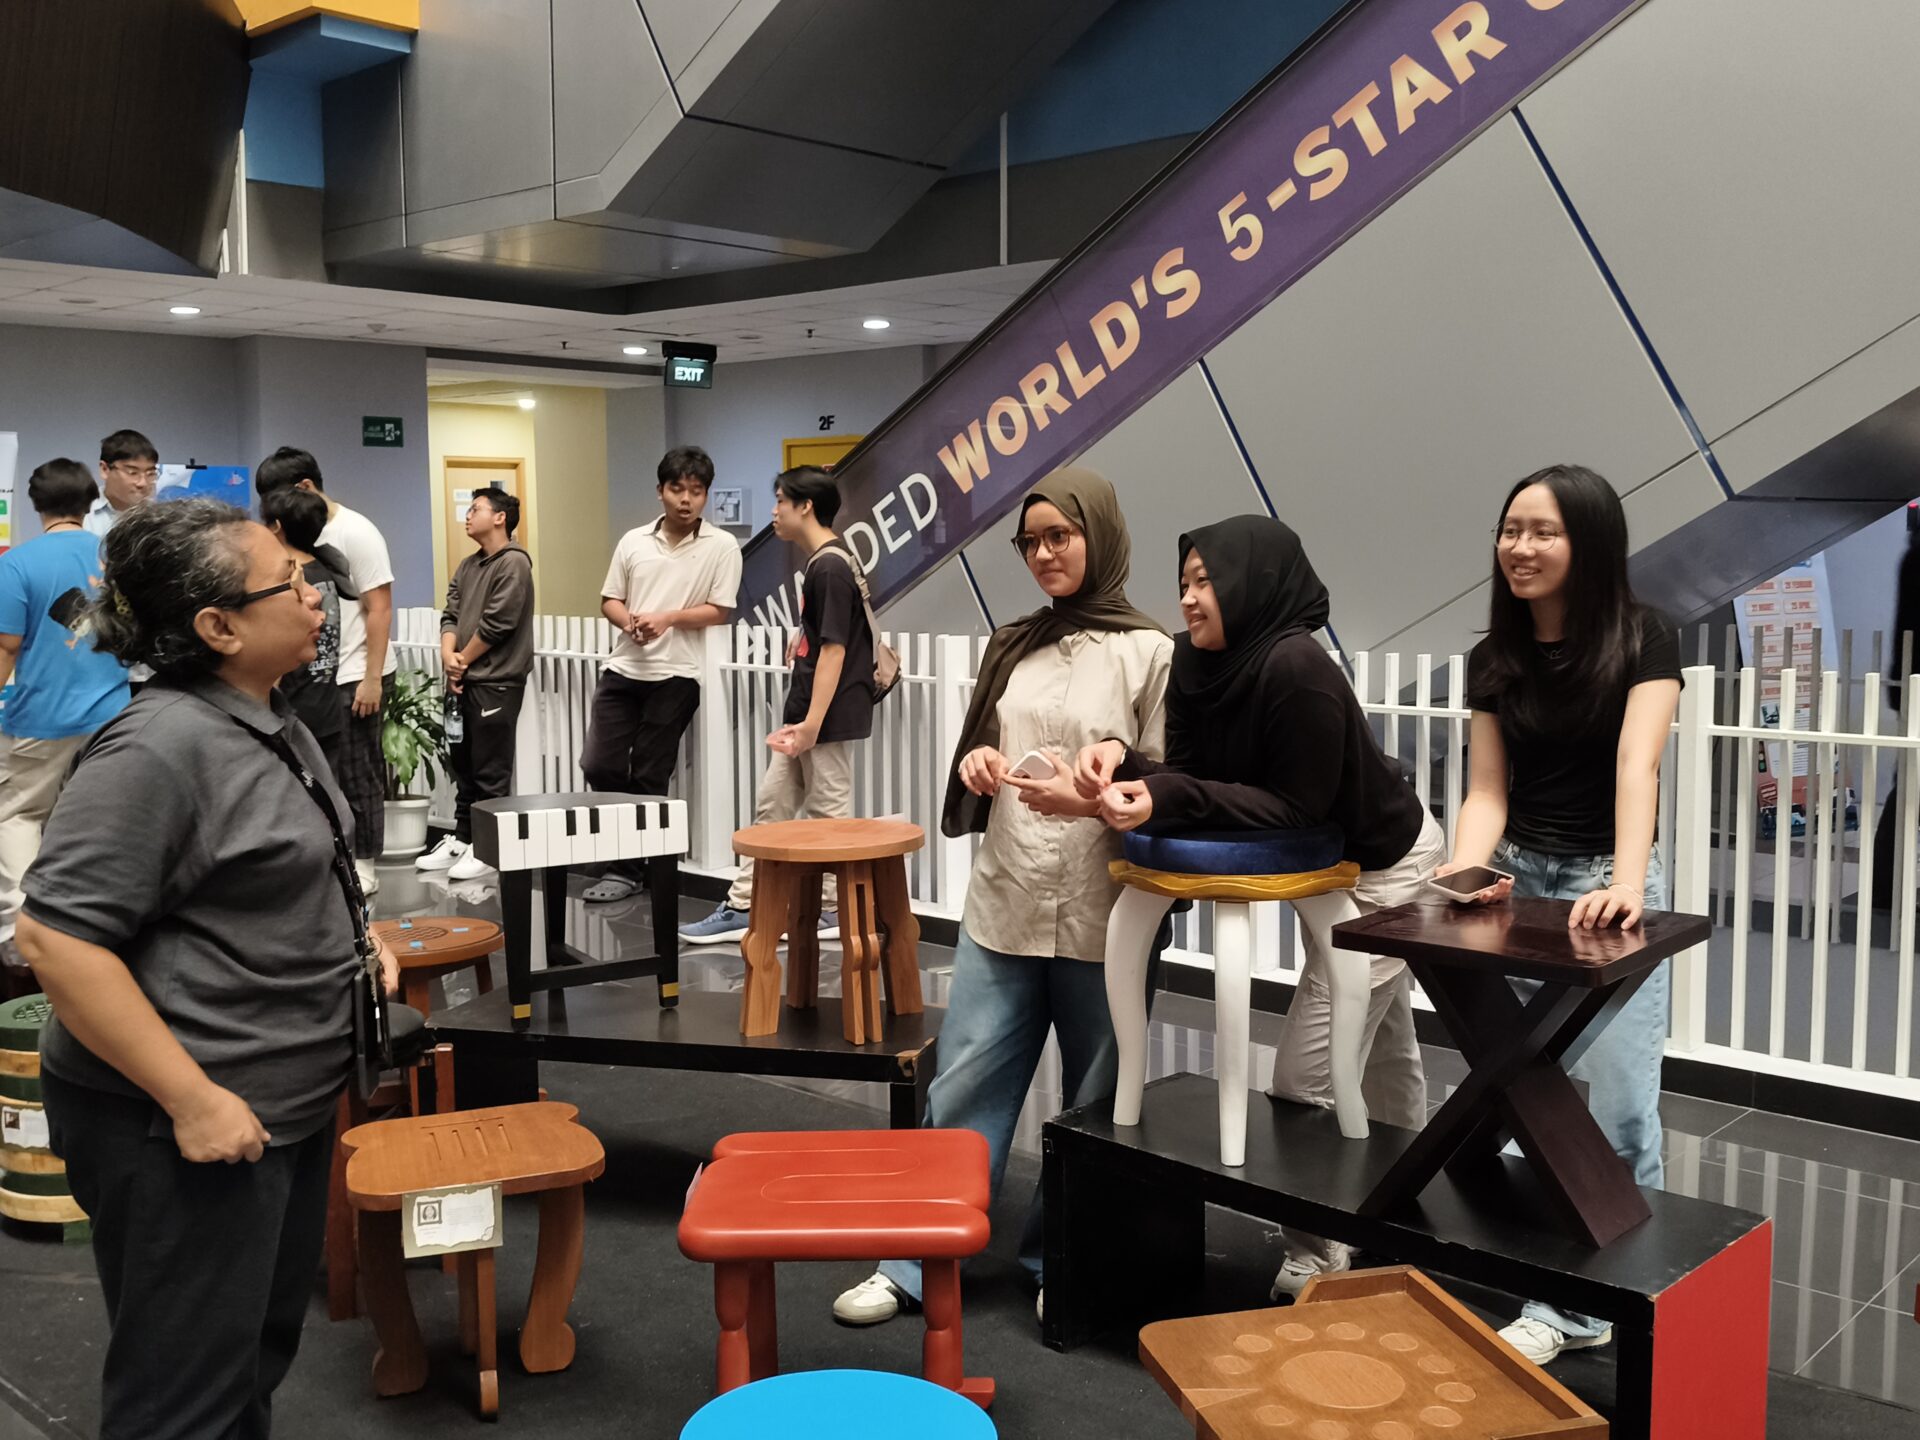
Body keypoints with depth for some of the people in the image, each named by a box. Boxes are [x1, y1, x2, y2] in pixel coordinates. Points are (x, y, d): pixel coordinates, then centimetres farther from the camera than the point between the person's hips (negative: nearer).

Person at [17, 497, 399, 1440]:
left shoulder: (268, 721, 8)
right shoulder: (160, 745, -22)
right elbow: (57, 936, -26)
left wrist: (353, 940, 9)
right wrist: (192, 1100, -26)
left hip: (287, 1104, 9)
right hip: (191, 1128, -9)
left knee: (262, 1353, 23)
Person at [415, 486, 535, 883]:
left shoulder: (513, 563, -10)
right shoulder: (467, 566, 16)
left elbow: (497, 624, -15)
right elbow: (450, 615, 10)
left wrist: (462, 659, -5)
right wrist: (448, 655, -8)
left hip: (497, 683, -8)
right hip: (465, 682, 8)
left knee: (491, 773, -4)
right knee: (464, 768, 13)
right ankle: (462, 841, 21)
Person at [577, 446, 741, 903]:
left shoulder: (721, 546, -2)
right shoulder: (633, 541, 9)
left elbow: (720, 611, -5)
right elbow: (610, 600, 12)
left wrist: (667, 617, -17)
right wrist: (628, 621, -10)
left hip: (675, 675, -4)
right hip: (623, 669, 4)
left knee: (648, 777, 2)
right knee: (600, 766, 0)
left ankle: (628, 869, 14)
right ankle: (628, 857, 19)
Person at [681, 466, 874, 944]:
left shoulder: (830, 567, -17)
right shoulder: (824, 563, 12)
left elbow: (834, 650, -21)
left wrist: (812, 724, -23)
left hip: (828, 720, -10)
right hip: (804, 717, 10)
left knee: (827, 814, 2)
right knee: (771, 806, 11)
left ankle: (832, 911, 14)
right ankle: (742, 907, 16)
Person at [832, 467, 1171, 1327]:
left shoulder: (1148, 652, -5)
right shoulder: (1009, 647, 11)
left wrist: (1089, 802, -22)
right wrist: (974, 764, -1)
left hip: (1101, 922, -4)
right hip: (1001, 909, 4)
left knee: (1096, 1110, 10)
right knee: (962, 1091, 6)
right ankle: (915, 1263, 17)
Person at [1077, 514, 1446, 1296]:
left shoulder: (1296, 670, -34)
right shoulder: (1199, 664, -10)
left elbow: (1296, 808, -31)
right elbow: (1194, 776, -10)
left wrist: (1164, 800, -39)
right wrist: (1125, 763, -29)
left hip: (1384, 870, -9)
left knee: (1306, 1081, -7)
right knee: (1382, 1052, 26)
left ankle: (1315, 1266, 9)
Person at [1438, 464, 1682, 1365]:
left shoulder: (1642, 640, -10)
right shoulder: (1493, 658, 2)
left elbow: (1635, 766, -23)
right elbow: (1487, 792, -2)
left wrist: (1627, 884, -38)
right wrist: (1465, 872, -22)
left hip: (1608, 888, -4)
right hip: (1520, 885, 4)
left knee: (1617, 1105, -3)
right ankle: (1565, 1302, 14)